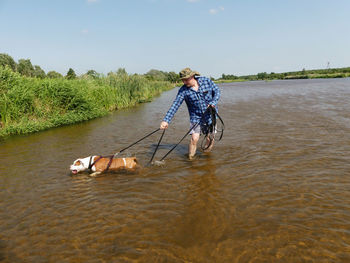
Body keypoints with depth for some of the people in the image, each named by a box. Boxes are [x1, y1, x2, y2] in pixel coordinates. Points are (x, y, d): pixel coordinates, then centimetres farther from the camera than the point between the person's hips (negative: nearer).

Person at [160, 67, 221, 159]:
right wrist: (166, 120, -27)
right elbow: (175, 105, -17)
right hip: (196, 117, -1)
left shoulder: (206, 81, -8)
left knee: (209, 137, 8)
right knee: (194, 138, -11)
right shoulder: (183, 90, -12)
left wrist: (213, 103, -17)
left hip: (210, 114, 1)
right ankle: (190, 158, 9)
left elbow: (217, 91, 2)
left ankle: (209, 143, 43)